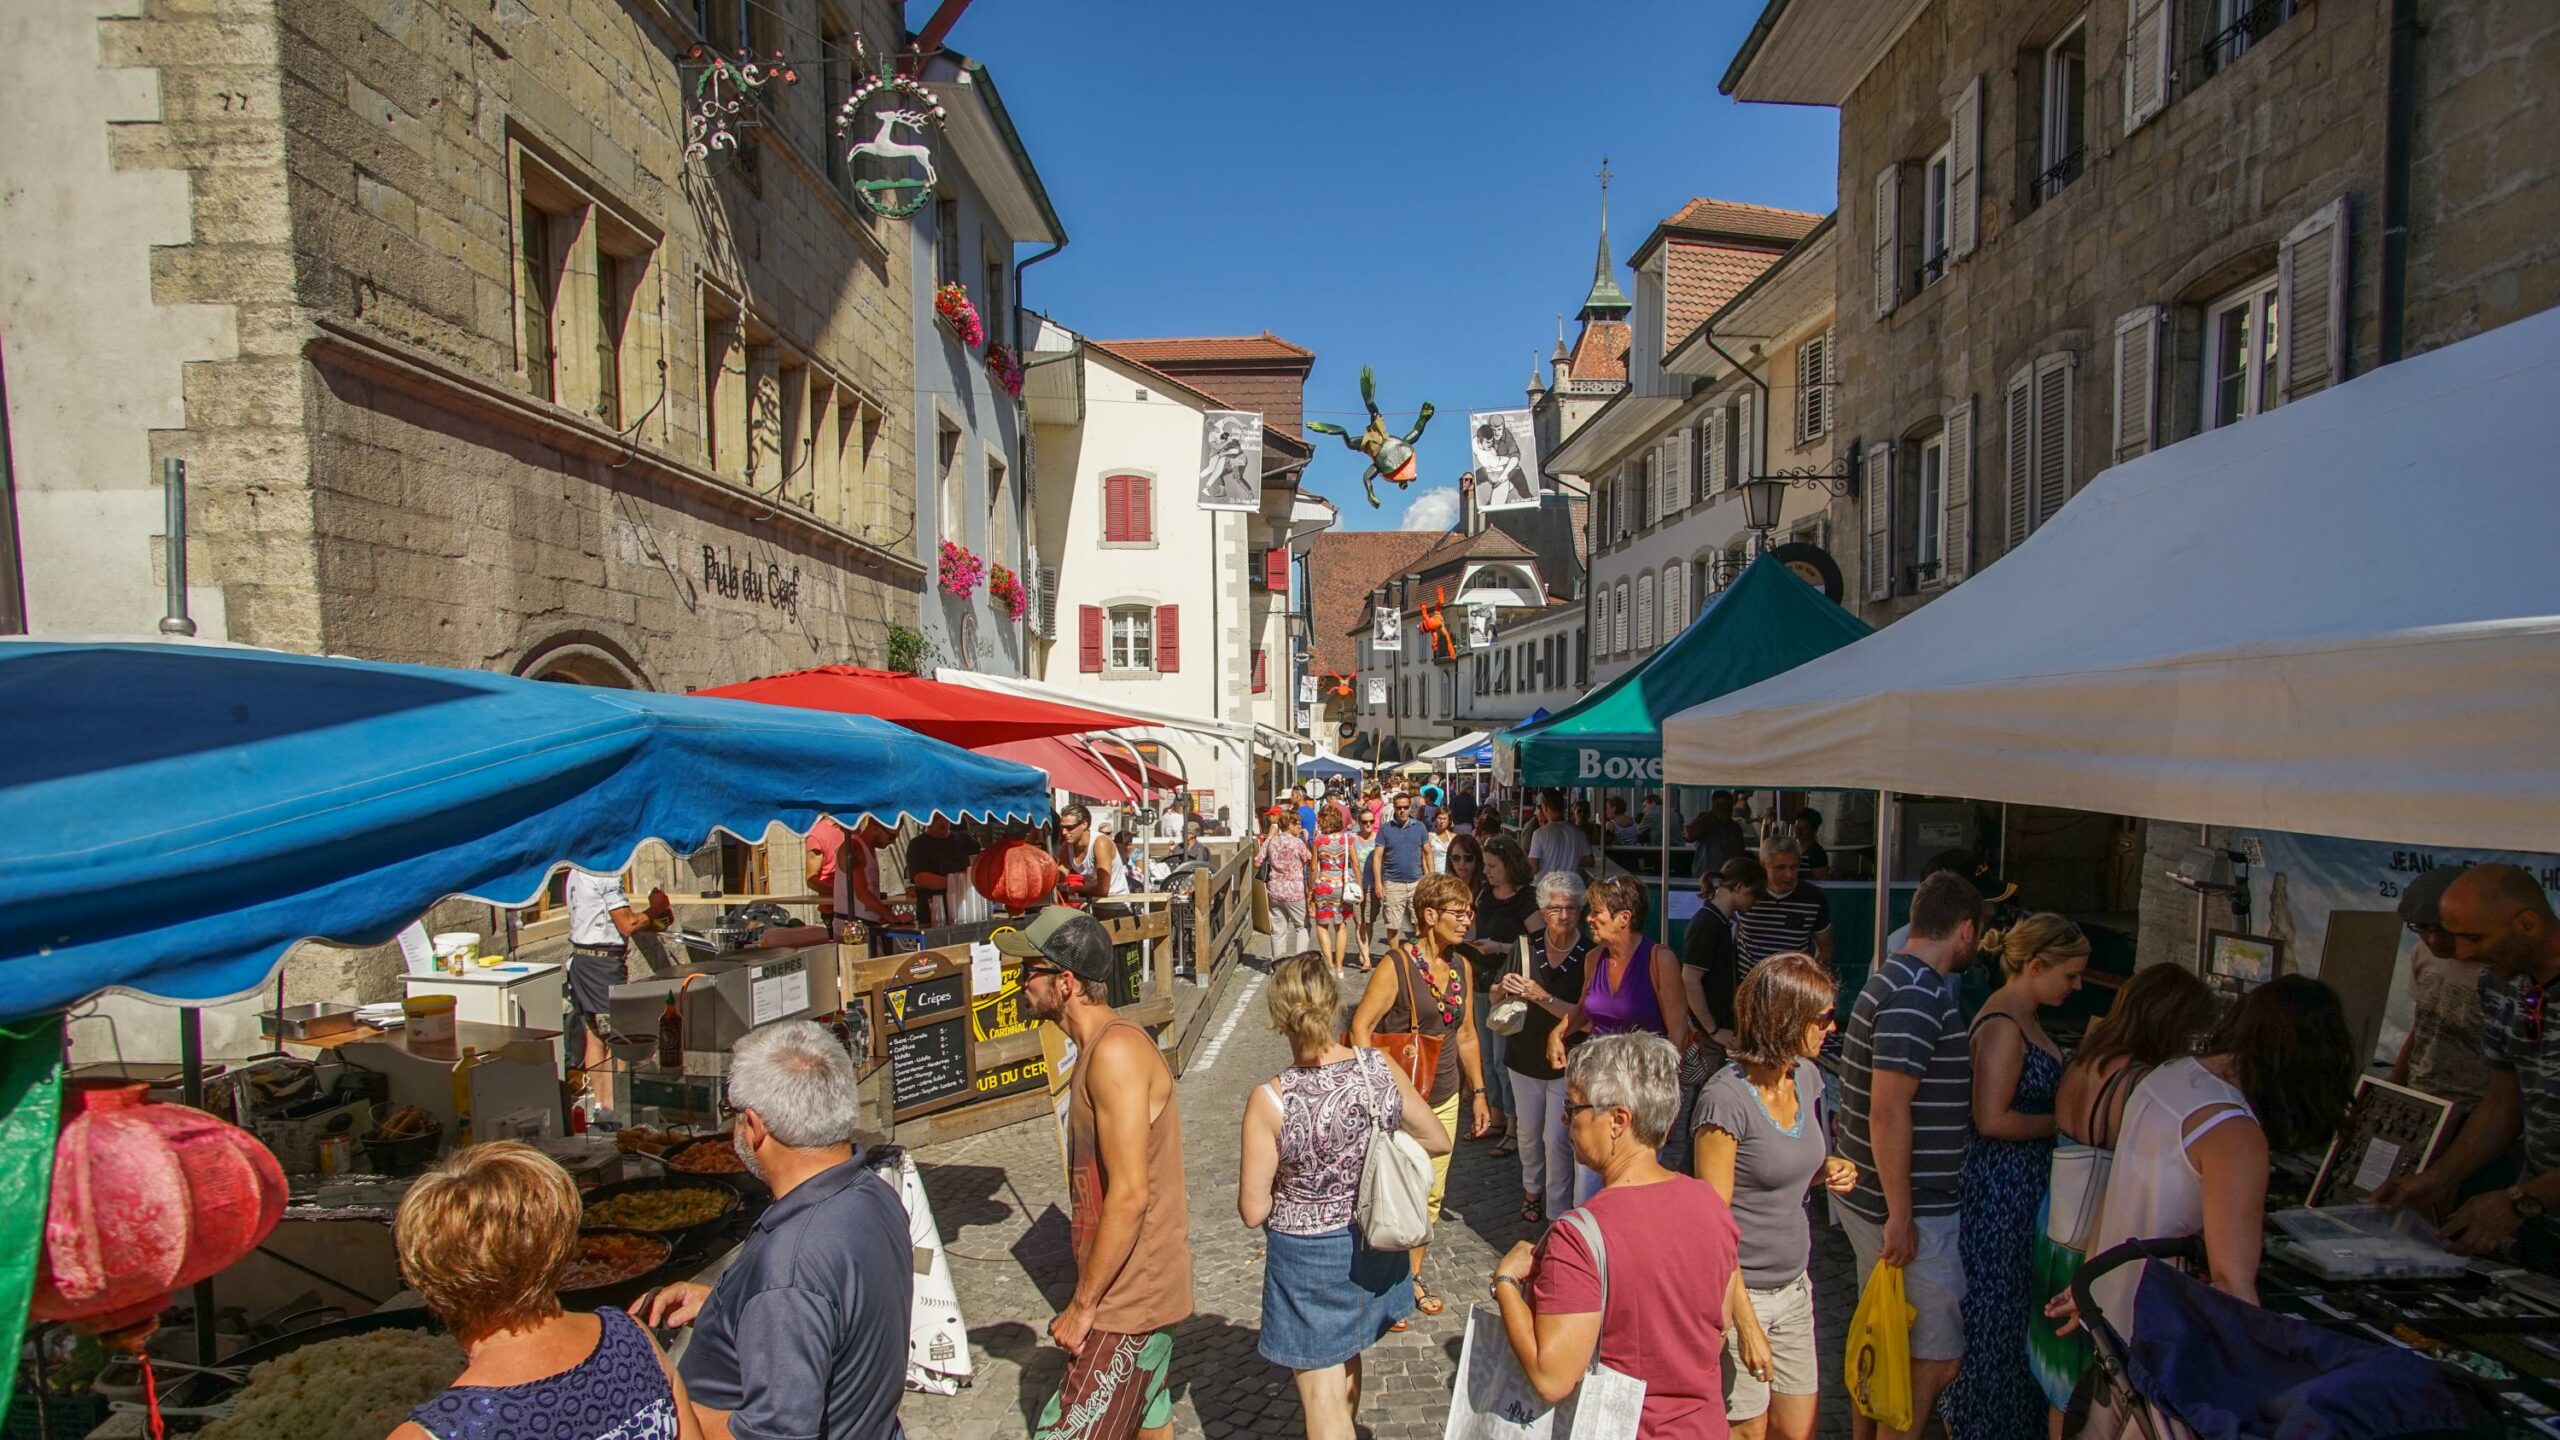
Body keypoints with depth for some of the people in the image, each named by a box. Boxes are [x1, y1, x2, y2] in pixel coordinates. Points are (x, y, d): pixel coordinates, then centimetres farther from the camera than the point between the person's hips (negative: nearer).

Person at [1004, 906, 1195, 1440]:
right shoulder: (1105, 1046, 8)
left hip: (1128, 1296, -10)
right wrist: (1090, 1294, 18)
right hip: (1142, 1287, 10)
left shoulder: (1115, 1052, -24)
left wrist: (1083, 1304, -18)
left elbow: (1129, 1195, -26)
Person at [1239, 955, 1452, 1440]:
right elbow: (1438, 1141, -2)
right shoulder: (1381, 1068, -15)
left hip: (1308, 1258, -5)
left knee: (1323, 1398, 14)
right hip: (1375, 1249, 6)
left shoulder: (1270, 1100, -26)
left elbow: (1253, 1211, -18)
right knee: (1346, 1356, 33)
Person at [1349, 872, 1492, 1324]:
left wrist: (1477, 1091, 15)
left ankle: (1411, 1277, 34)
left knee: (1432, 1194, 15)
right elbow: (1361, 1026, -18)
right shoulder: (1397, 965, -17)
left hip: (1445, 1099, 7)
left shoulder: (1461, 966, 5)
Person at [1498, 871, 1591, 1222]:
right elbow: (1495, 996, 5)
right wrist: (1504, 989, -18)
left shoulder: (1589, 955, -15)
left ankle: (1558, 1213, 15)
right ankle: (1531, 1189, 44)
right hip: (1525, 1057, 4)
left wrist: (1543, 998, -28)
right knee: (1528, 1133, 19)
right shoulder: (1528, 946, -6)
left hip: (1566, 1062, -4)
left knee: (1557, 1139, -2)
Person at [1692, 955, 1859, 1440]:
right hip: (1741, 1290, -7)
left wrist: (1828, 1169, -1)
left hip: (1794, 1286, 7)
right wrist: (1742, 1316, -20)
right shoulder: (1726, 1097, -22)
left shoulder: (1807, 1075, 2)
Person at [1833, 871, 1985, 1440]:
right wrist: (1901, 1217, -21)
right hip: (1905, 1207, -10)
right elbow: (1889, 1111, -25)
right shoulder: (1918, 997, -21)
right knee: (1936, 1356, 0)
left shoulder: (1895, 978, 10)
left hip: (1866, 1195, 10)